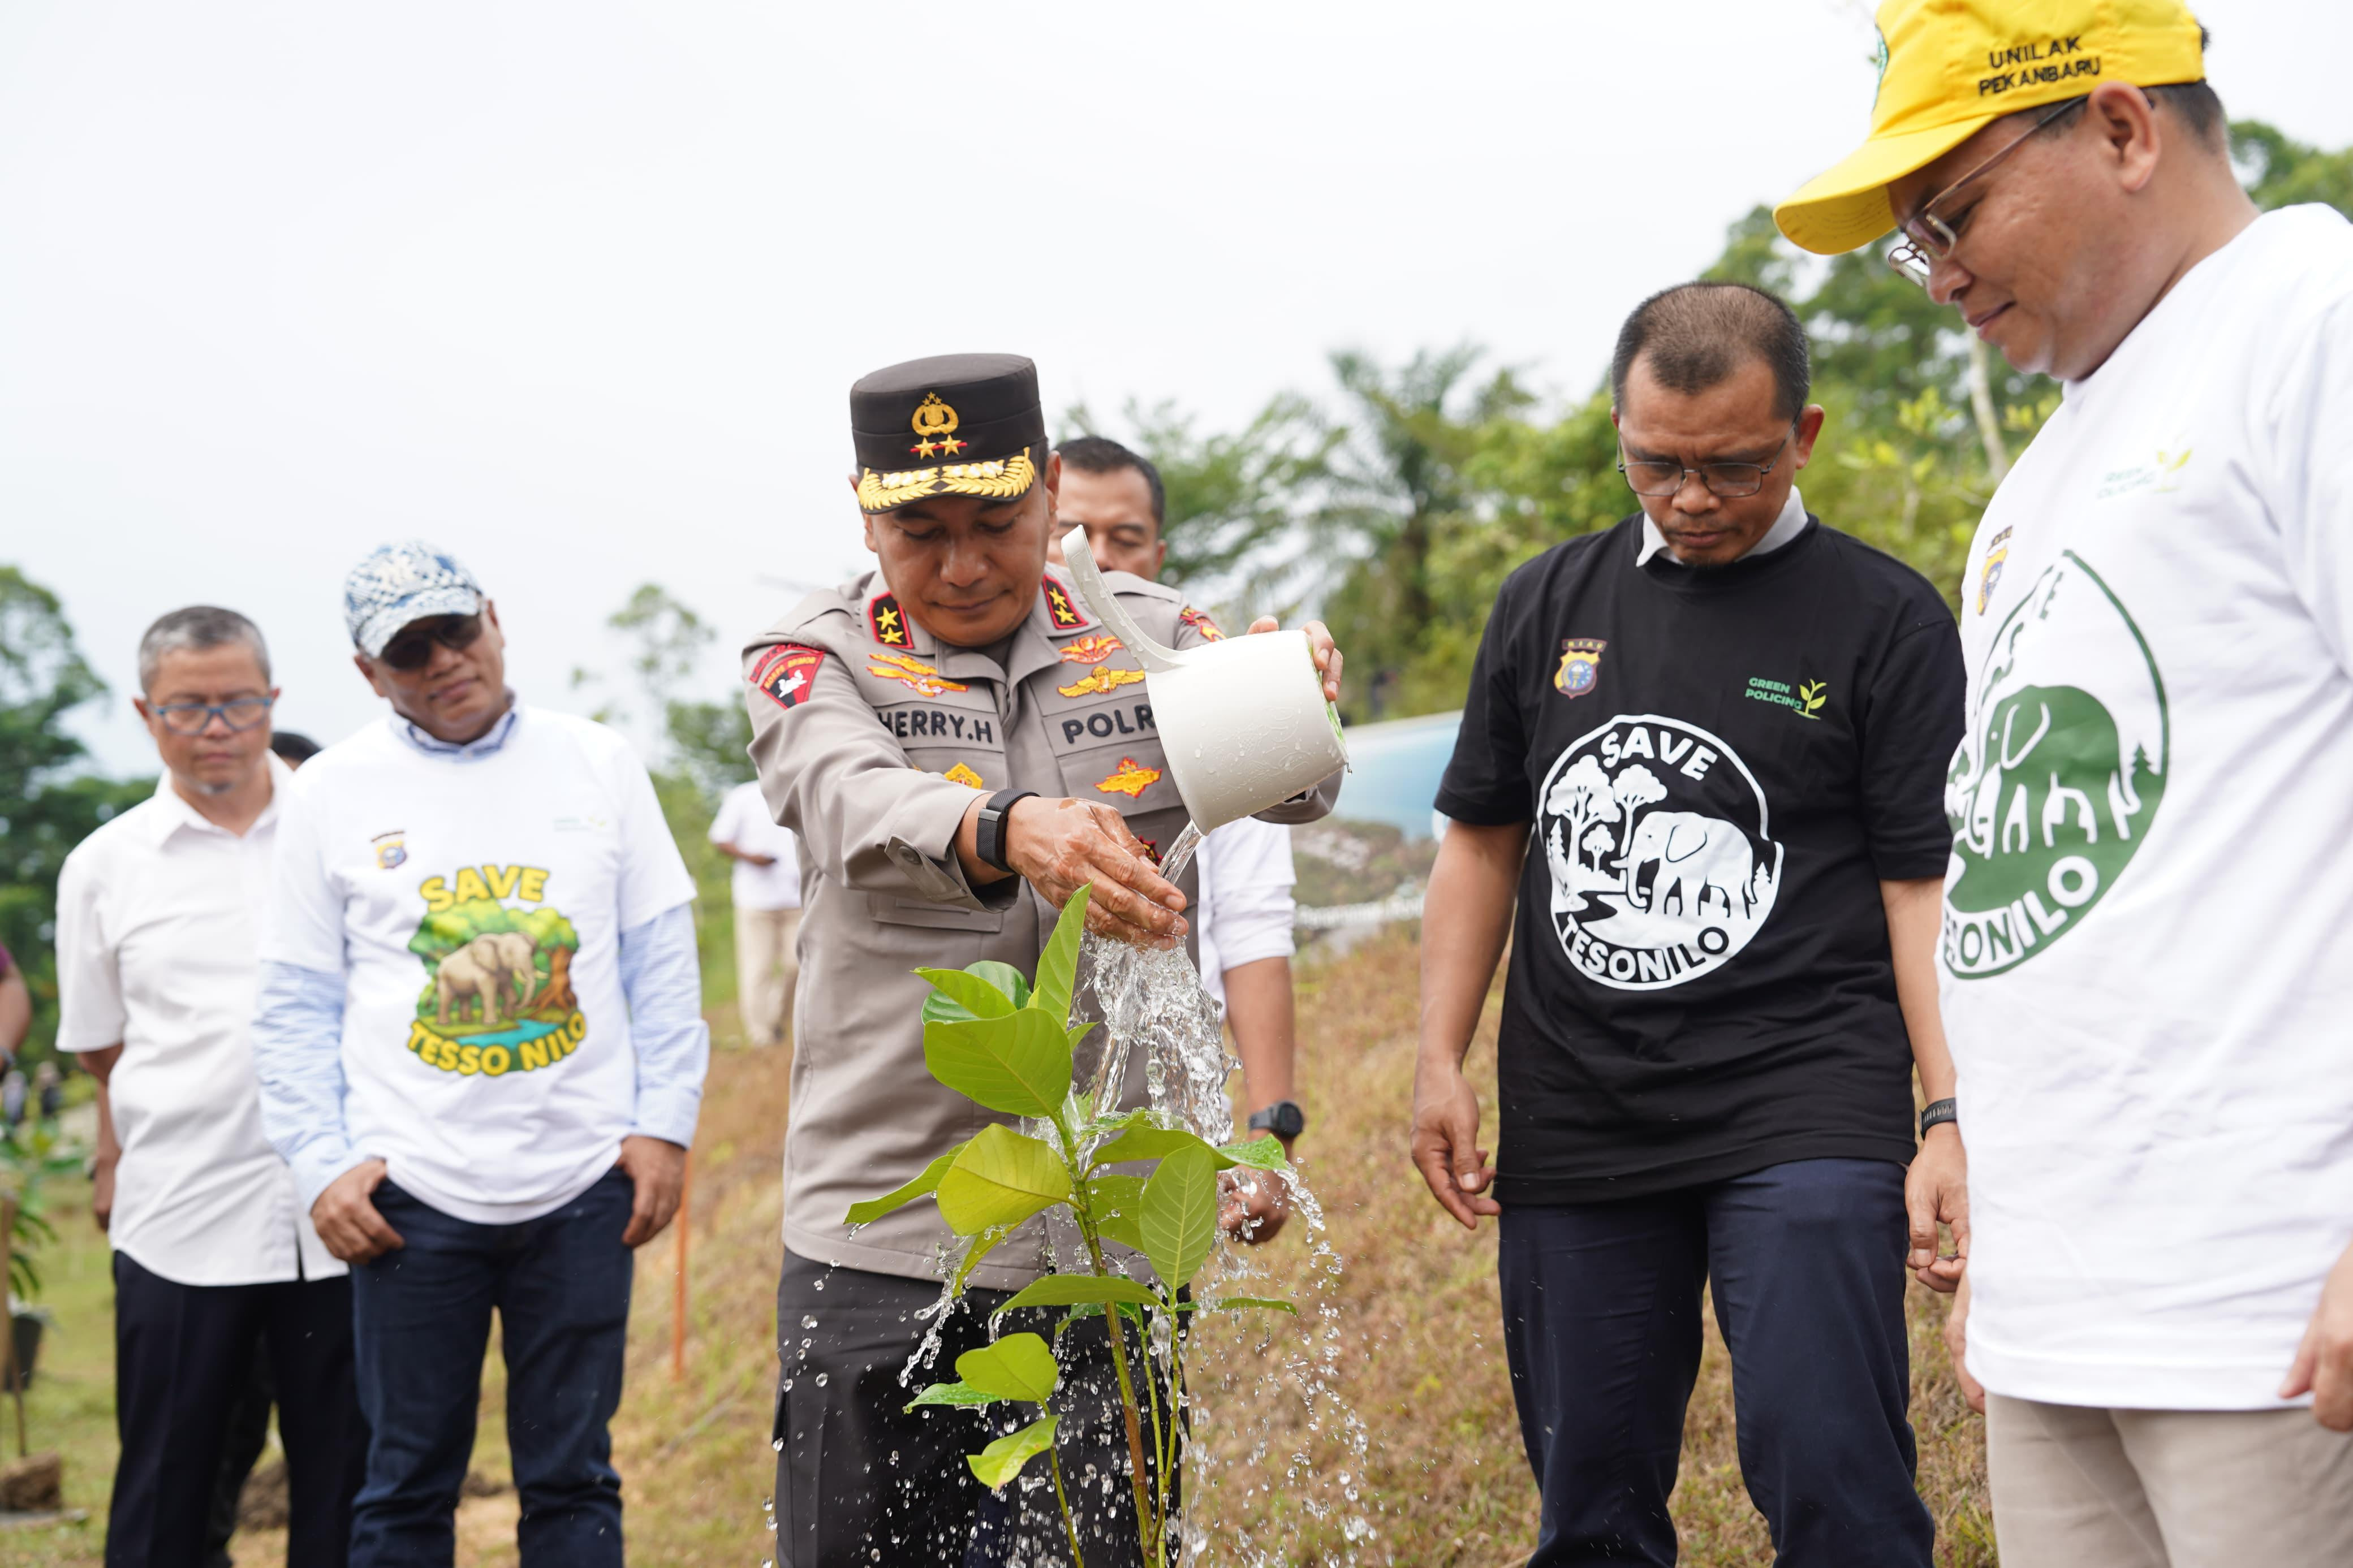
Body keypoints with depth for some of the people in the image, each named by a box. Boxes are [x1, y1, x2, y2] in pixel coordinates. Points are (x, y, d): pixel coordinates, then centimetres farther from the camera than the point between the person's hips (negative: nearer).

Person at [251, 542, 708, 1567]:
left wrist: (665, 1125, 1)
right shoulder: (331, 792, 4)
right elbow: (296, 1006, 5)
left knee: (573, 1480, 7)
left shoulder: (597, 763, 6)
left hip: (583, 1184, 1)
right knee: (407, 1485, 5)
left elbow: (661, 959, 8)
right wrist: (322, 1165, -4)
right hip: (410, 1192, -1)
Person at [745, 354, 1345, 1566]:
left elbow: (1286, 786, -9)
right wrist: (1008, 831, -43)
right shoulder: (814, 659, 0)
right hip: (886, 1233, -1)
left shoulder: (1145, 637, 6)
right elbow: (855, 807, -21)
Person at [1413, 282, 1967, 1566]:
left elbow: (1928, 882, -3)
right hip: (1573, 1122, 4)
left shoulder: (1883, 619, 0)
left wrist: (1955, 1118, -12)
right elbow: (1483, 838, 17)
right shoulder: (1550, 604, 12)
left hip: (1805, 1114, -4)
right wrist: (1440, 1062, 9)